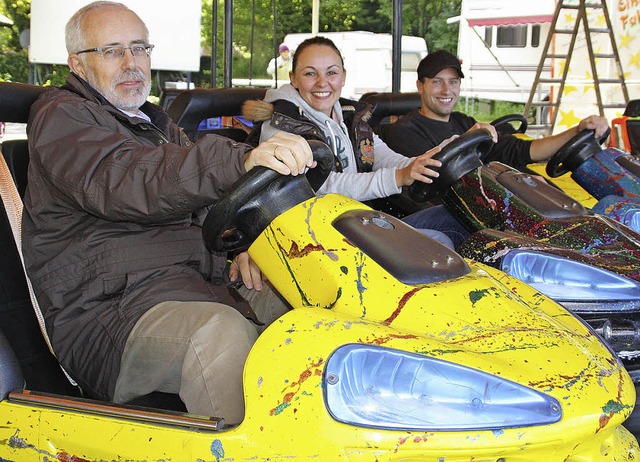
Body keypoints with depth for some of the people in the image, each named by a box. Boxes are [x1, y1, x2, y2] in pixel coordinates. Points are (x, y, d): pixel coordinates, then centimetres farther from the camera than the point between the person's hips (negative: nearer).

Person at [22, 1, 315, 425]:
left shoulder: (158, 127, 28)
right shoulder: (60, 116, 0)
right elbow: (121, 184, -21)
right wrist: (242, 161, -36)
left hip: (203, 282, 8)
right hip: (111, 305, -7)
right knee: (221, 334, -37)